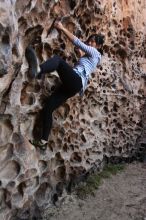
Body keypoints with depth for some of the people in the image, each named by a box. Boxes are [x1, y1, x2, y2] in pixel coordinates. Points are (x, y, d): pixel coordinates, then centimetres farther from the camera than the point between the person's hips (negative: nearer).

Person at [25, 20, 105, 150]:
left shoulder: (95, 53, 10)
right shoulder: (88, 56, 35)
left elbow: (78, 43, -1)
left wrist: (62, 28, 0)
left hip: (77, 81, -8)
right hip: (72, 85, 8)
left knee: (57, 59, -29)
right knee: (47, 109, -4)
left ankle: (38, 71, -61)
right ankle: (43, 141, -1)